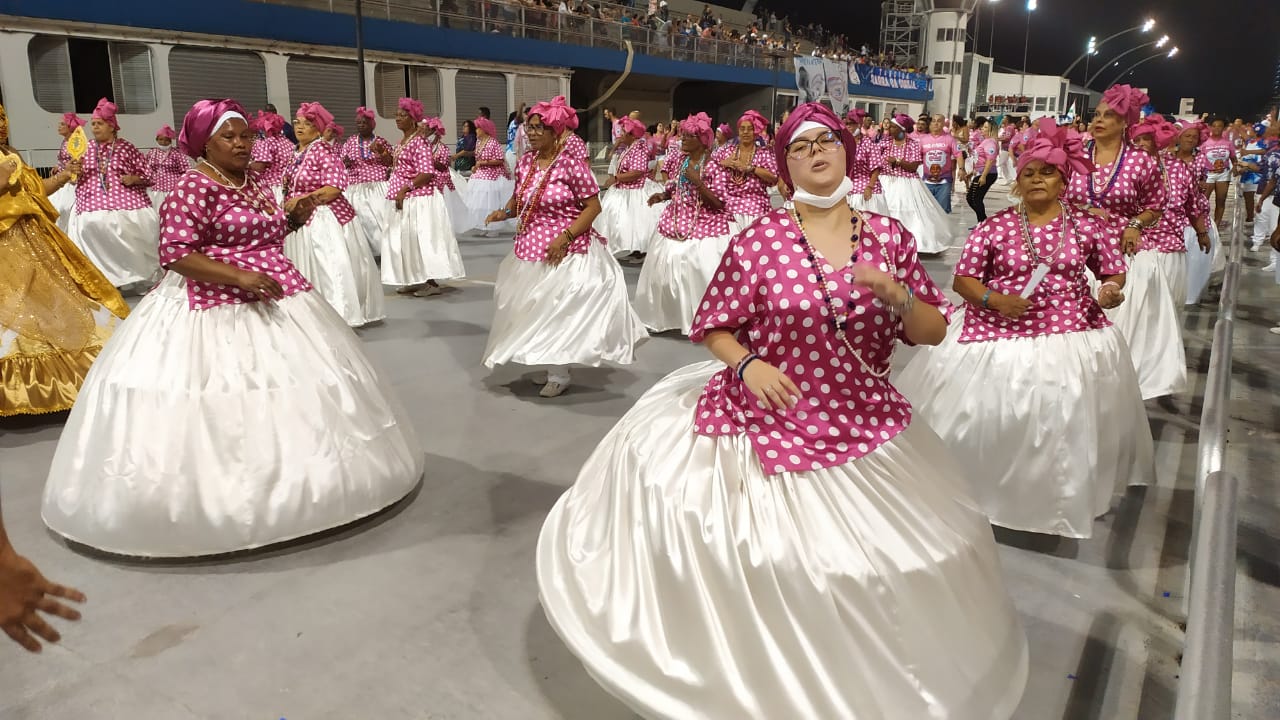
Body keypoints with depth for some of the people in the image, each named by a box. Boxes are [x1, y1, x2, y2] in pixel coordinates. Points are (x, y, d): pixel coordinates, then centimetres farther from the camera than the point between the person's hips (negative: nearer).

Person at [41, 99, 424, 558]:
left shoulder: (254, 184, 12)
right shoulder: (194, 188, -13)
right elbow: (175, 254, -20)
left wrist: (294, 218, 4)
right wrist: (239, 276, -28)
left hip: (277, 301, 9)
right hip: (216, 309, -9)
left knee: (287, 391, 14)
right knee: (226, 407, -6)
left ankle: (282, 481, 29)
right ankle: (222, 496, 8)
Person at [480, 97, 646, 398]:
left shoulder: (571, 163, -15)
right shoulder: (525, 162, 3)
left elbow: (593, 206, -15)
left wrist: (565, 237, -23)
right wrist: (504, 213, -4)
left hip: (566, 249, -7)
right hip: (531, 248, 7)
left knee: (560, 308, 0)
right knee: (538, 307, 14)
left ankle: (559, 374, 14)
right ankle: (552, 364, 31)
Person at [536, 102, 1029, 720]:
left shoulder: (888, 235, -1)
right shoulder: (760, 239, -8)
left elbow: (933, 333, 3)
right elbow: (715, 329, -2)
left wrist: (896, 296, -16)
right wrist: (748, 364, -21)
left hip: (864, 429, 3)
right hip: (767, 420, -2)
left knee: (864, 562, 11)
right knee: (764, 561, 2)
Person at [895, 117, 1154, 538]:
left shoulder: (1089, 226, 2)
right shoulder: (994, 227, -3)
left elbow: (1114, 272, 12)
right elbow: (962, 279, -2)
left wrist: (1110, 293, -10)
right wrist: (993, 299, -19)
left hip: (1071, 340, 2)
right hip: (999, 338, -1)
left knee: (1065, 425, 10)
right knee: (985, 421, 1)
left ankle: (1060, 503, 32)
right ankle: (979, 491, 24)